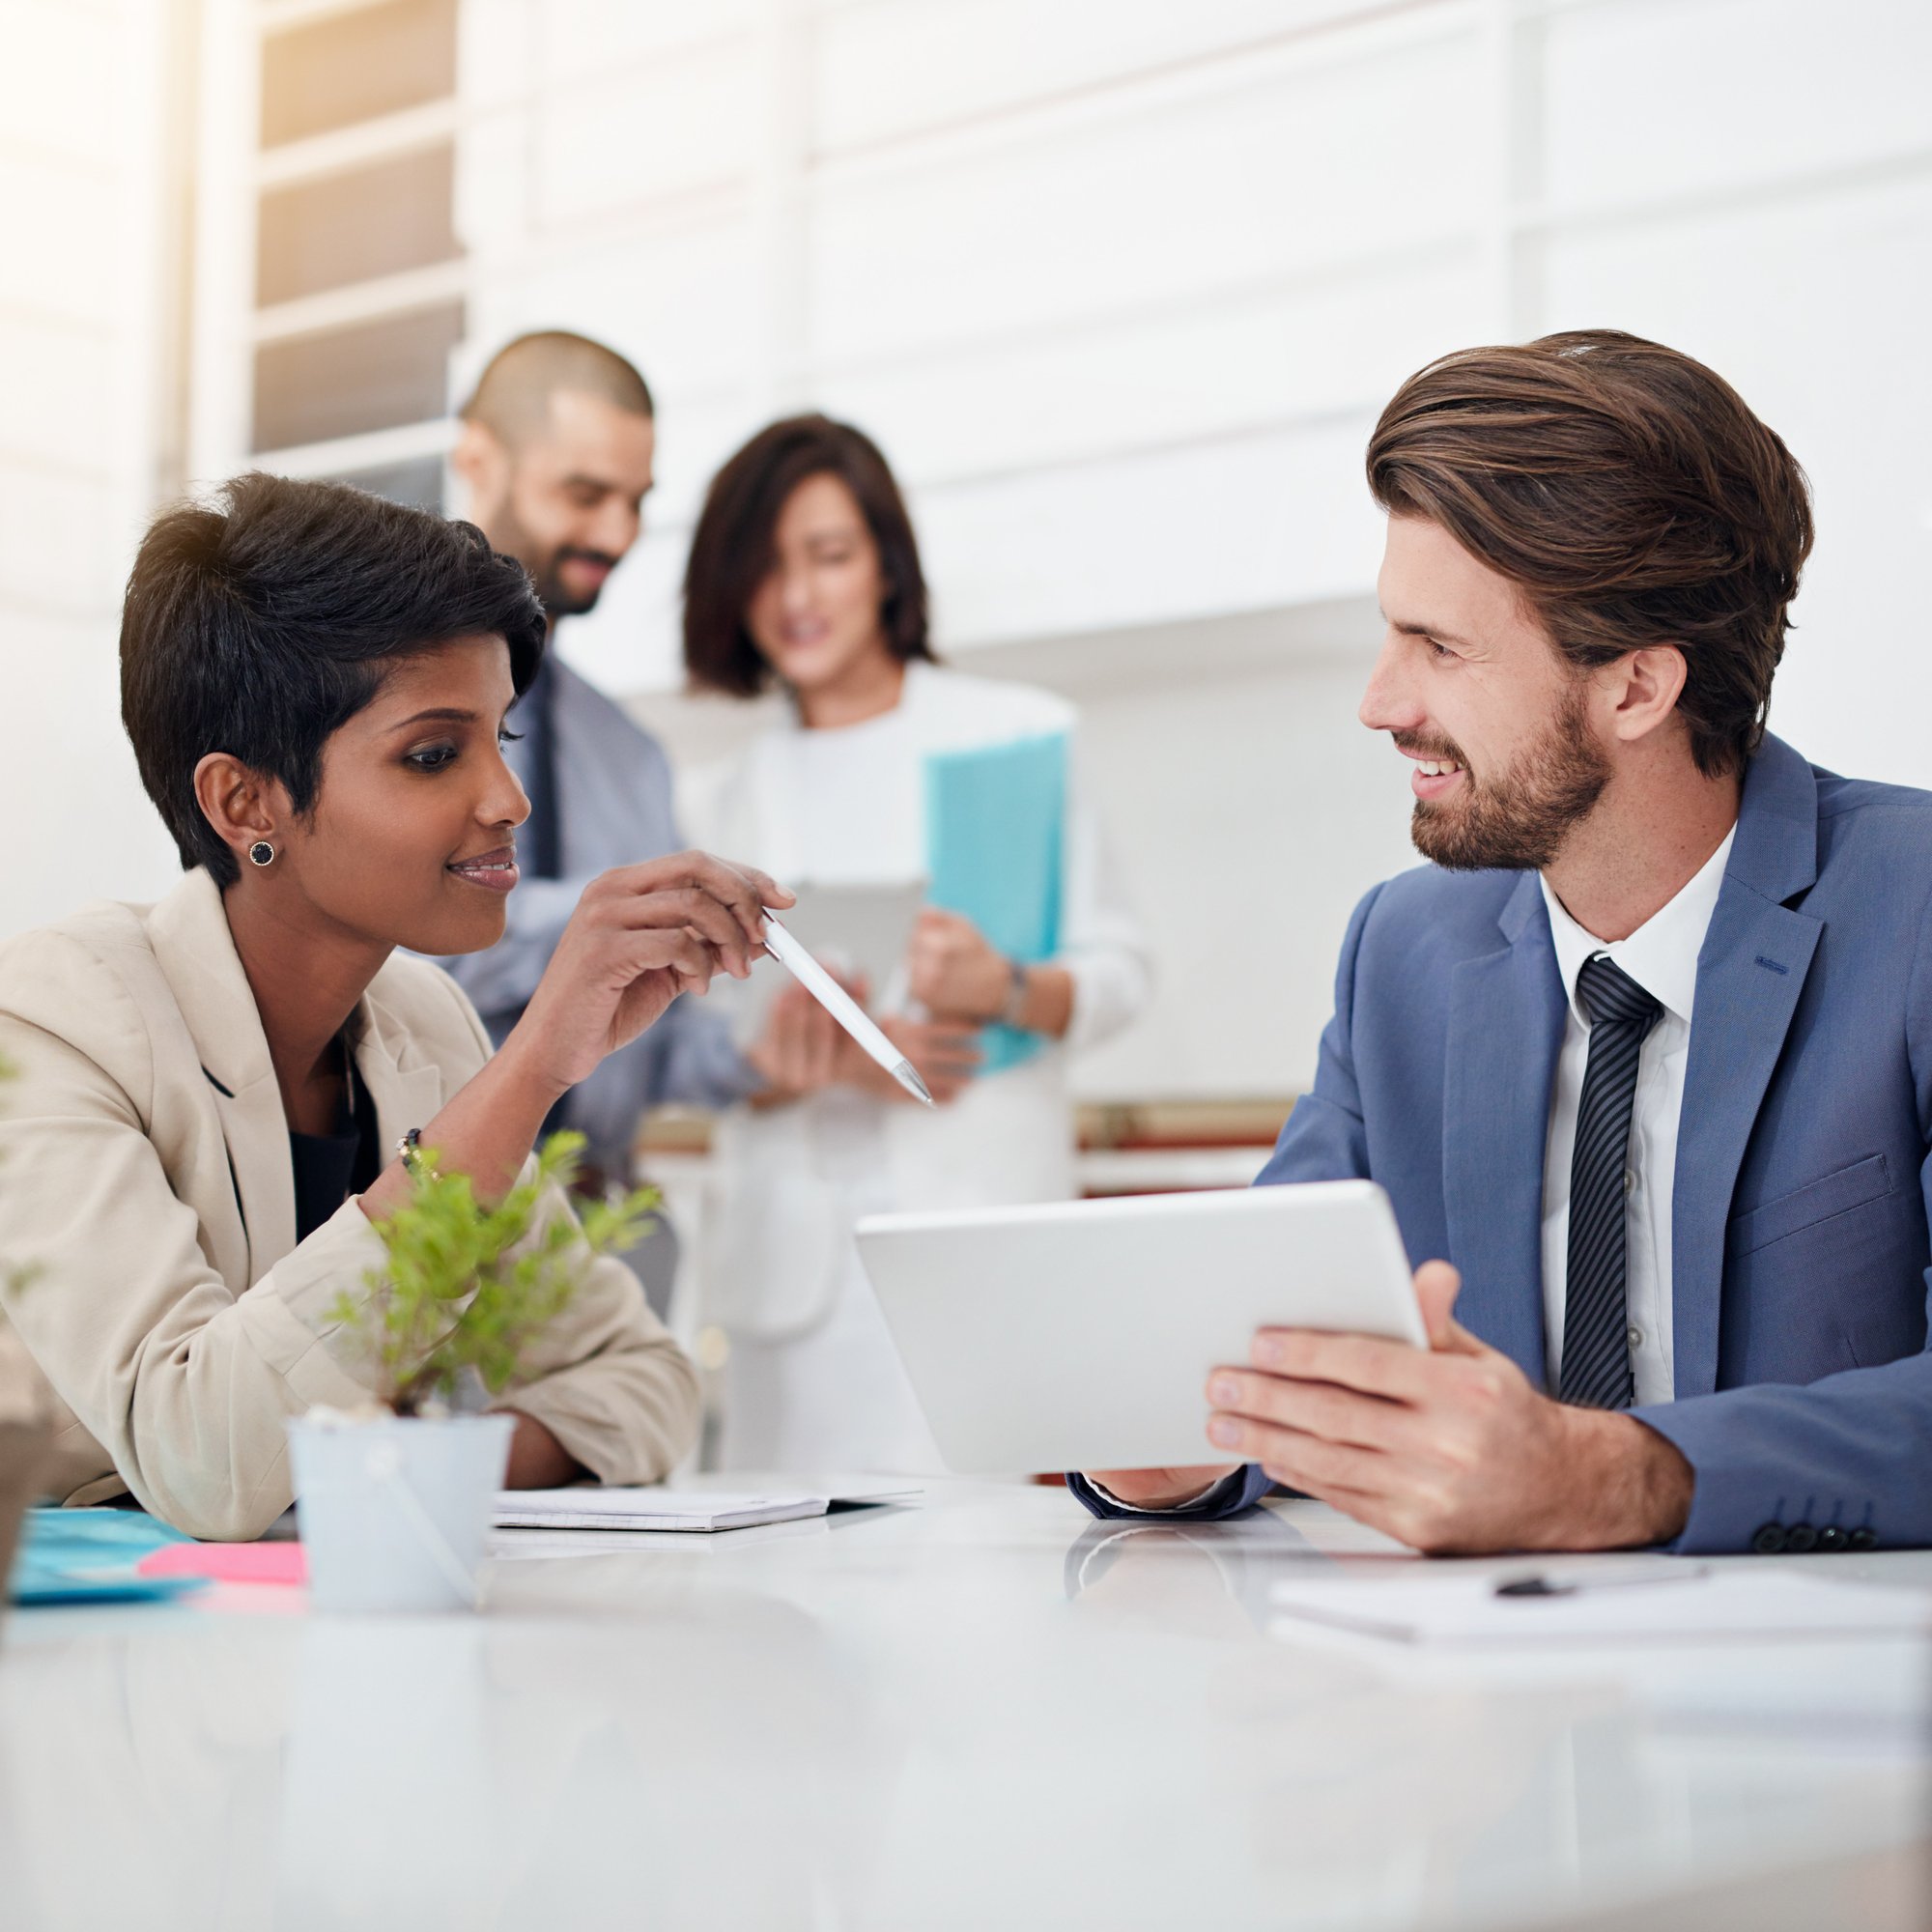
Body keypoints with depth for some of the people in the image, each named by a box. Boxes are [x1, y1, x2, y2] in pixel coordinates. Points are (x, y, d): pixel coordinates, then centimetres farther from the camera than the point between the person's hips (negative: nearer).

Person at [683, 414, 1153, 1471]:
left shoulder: (1018, 731, 5)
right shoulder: (754, 784, 15)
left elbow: (1118, 968, 3)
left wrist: (1006, 989, -18)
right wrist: (822, 1054, -9)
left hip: (978, 1212, -3)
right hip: (800, 1238, 3)